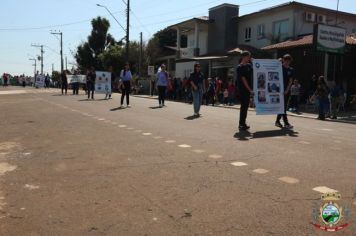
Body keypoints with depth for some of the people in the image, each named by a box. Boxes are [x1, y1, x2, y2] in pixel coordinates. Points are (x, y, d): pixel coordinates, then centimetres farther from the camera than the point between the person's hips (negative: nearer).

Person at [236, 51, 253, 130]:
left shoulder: (249, 66, 12)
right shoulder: (240, 67, -10)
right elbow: (243, 80, -16)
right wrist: (250, 90, -19)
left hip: (248, 89, 8)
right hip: (243, 89, -8)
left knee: (246, 106, 10)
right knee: (244, 106, -7)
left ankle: (243, 123, 18)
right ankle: (241, 124, -1)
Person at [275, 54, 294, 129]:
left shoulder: (291, 70, 10)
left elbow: (290, 81, 4)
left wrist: (287, 90, -7)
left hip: (286, 90, 5)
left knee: (284, 106, 8)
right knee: (283, 106, -8)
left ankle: (277, 121, 19)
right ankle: (286, 123, -9)